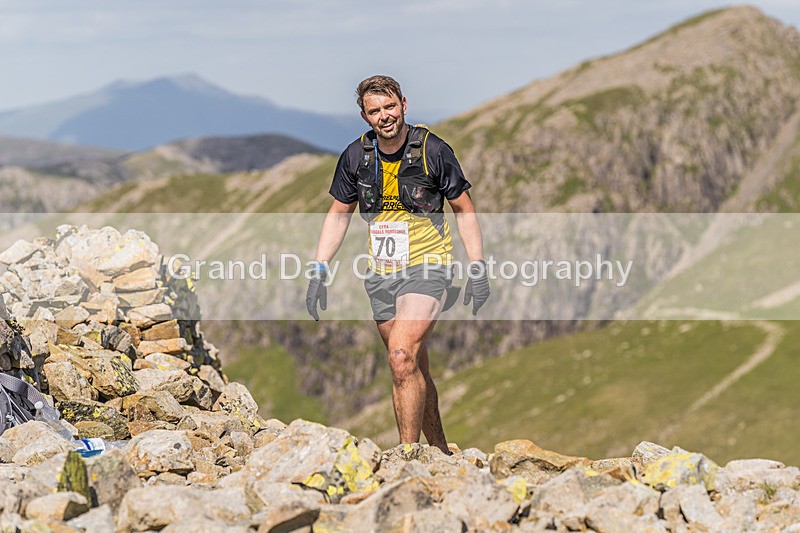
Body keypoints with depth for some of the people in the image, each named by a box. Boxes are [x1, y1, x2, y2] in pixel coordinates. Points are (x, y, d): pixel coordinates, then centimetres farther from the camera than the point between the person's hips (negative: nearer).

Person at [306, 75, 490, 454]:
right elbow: (339, 214, 12)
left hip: (427, 267, -5)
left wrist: (478, 267, -6)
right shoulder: (356, 156, 1)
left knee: (402, 357, -22)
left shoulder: (432, 150, -9)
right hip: (381, 273, 5)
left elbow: (463, 209, 0)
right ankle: (440, 451, 24)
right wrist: (319, 270, 6)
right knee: (413, 368, 10)